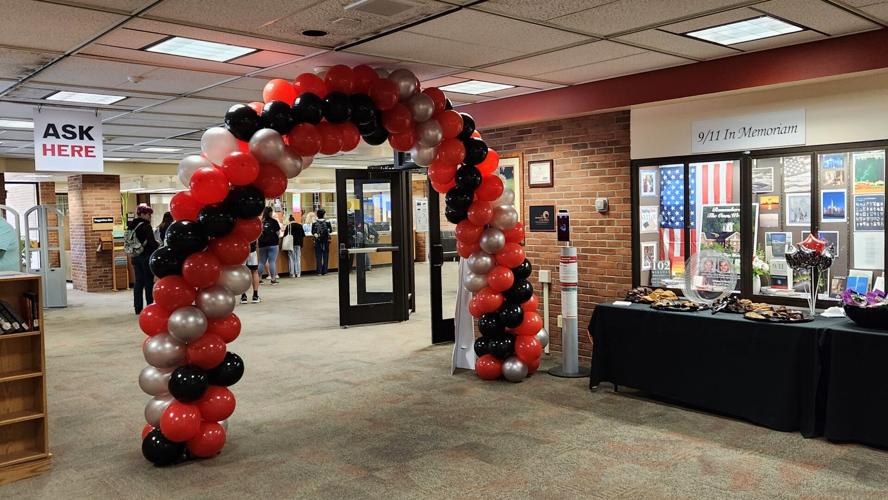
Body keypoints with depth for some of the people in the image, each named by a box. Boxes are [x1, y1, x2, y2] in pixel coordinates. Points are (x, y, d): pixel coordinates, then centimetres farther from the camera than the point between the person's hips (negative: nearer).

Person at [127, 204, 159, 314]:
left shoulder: (131, 226, 6)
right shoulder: (146, 226, -15)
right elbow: (152, 242, -16)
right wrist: (158, 246, 3)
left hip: (135, 257, 7)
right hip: (146, 256, -7)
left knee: (138, 281, 11)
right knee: (148, 282, 1)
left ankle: (138, 307, 14)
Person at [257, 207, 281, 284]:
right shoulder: (274, 221, -5)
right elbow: (278, 233, -6)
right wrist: (278, 239, 13)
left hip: (262, 244, 3)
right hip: (272, 244, -3)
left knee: (262, 262, 12)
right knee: (272, 261, -1)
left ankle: (259, 279, 15)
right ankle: (273, 279, -2)